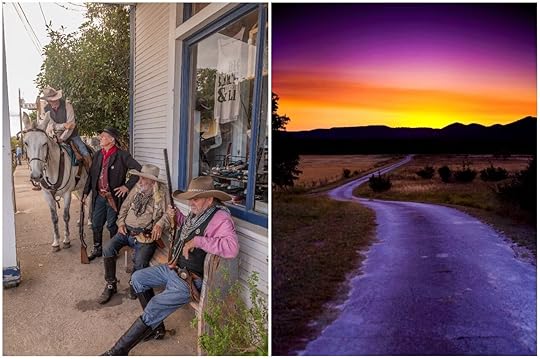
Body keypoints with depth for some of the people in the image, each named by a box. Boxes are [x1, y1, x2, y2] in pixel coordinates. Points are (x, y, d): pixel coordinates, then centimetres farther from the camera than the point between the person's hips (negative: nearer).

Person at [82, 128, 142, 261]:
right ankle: (97, 249, 34)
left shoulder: (122, 155, -13)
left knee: (112, 225, 7)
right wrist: (86, 192, 10)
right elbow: (91, 174, 13)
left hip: (113, 197, -6)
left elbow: (139, 170, -18)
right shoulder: (98, 154, 7)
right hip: (99, 196, 6)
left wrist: (127, 186, -17)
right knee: (96, 224, 15)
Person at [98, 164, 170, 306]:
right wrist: (121, 222, 6)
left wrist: (160, 224, -28)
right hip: (127, 231, 6)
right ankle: (111, 285, 6)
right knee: (108, 249, -14)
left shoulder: (161, 193, -7)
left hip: (145, 236, -5)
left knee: (140, 262, -25)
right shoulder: (137, 189, 9)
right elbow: (125, 206, 19)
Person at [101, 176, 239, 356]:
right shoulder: (196, 212, 4)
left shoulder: (220, 218, -24)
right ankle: (156, 326, 20)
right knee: (137, 278, 16)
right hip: (173, 268, 10)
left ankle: (119, 350, 11)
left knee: (150, 313, -11)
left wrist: (198, 241, -35)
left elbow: (232, 247, -42)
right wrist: (177, 217, 10)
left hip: (188, 280, -10)